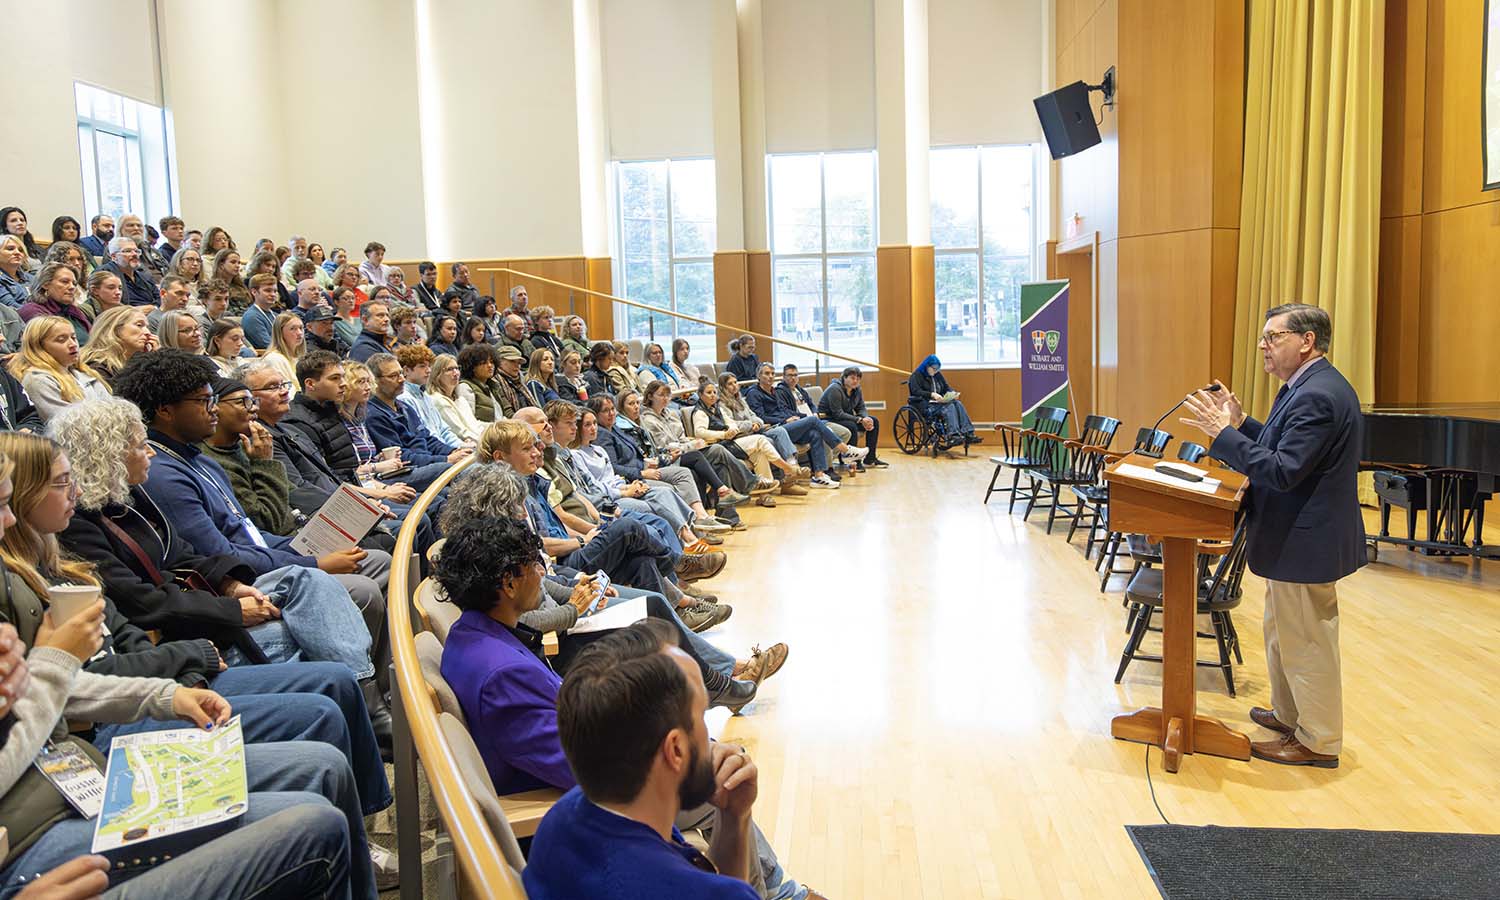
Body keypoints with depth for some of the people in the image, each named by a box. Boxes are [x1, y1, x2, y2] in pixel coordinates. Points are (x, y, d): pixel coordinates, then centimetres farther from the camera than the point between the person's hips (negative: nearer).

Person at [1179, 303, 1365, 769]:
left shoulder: (1316, 396, -24)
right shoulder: (1311, 386, 9)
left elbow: (1283, 471, -29)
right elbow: (1285, 448, 15)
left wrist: (1222, 433, -28)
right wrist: (1242, 423, 7)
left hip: (1306, 542, -11)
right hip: (1296, 535, 11)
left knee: (1307, 642, 4)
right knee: (1284, 633, 24)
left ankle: (1318, 741, 18)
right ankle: (1289, 714, 40)